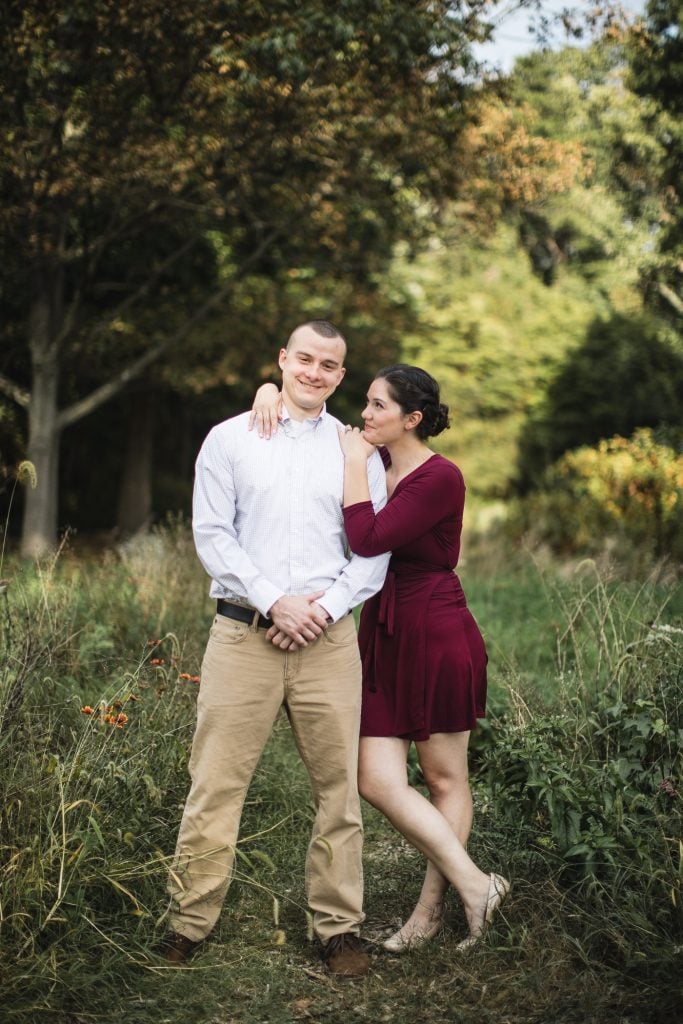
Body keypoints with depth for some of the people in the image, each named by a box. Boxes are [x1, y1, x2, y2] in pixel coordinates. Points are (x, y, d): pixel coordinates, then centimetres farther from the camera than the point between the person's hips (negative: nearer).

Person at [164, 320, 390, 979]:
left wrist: (324, 607, -8)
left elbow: (374, 549, 7)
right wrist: (273, 602, -10)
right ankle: (188, 924, 10)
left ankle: (338, 927, 14)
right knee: (216, 782, -1)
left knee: (337, 783, 3)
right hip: (242, 633, -1)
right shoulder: (229, 439, 8)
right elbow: (211, 534, 0)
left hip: (327, 638, 1)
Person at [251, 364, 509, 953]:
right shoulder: (375, 459, 9)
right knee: (377, 780, 0)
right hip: (383, 635, 7)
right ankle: (475, 884, 14)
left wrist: (355, 465, -15)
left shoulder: (440, 478, -13)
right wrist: (271, 393, -7)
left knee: (444, 776, 7)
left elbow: (368, 540, -23)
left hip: (437, 635, -7)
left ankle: (432, 905, 17)